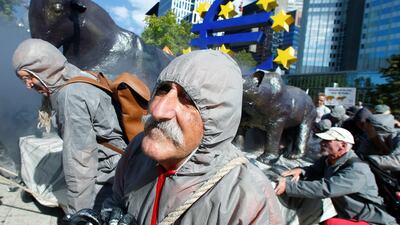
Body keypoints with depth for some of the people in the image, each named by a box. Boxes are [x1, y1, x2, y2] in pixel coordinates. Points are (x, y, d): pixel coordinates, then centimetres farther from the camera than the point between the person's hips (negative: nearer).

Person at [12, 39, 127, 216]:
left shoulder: (70, 95, -23)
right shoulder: (78, 79, 7)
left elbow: (78, 159, -23)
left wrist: (77, 212, -16)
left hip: (107, 178, -9)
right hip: (108, 170, 9)